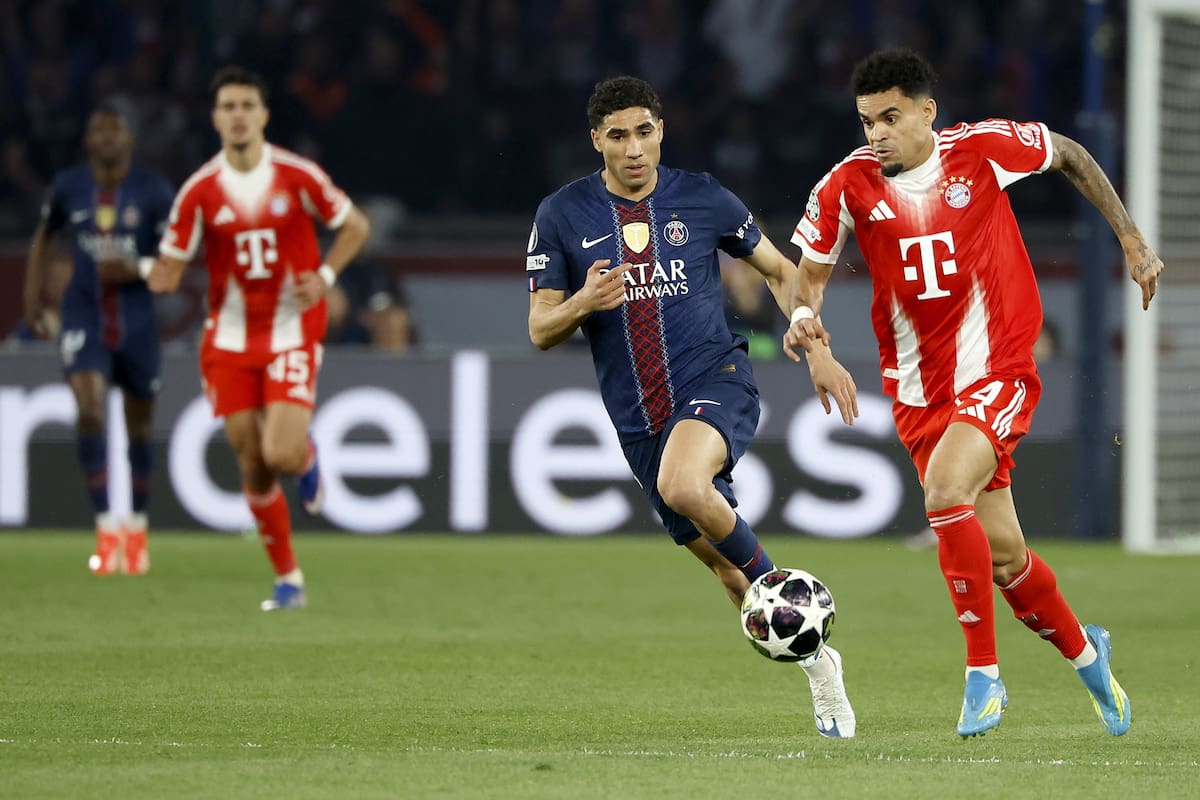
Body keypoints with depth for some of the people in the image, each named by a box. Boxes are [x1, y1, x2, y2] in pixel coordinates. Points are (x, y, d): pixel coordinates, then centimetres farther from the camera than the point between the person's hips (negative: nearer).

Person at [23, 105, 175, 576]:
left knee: (139, 424, 10)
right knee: (89, 410, -19)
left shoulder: (153, 191, -6)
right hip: (83, 317, 0)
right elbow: (44, 238, 18)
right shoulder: (67, 187, 1)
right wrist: (34, 296, 12)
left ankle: (136, 525, 29)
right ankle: (106, 527, -15)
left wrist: (136, 270, -23)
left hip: (136, 319, 0)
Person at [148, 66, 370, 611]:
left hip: (292, 335, -2)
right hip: (230, 338, 2)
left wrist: (324, 276, -8)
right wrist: (161, 276, -26)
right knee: (252, 466, 2)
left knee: (281, 455, -18)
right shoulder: (200, 191, -4)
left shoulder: (297, 176, -7)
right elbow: (170, 267, -2)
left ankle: (306, 456, 21)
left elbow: (355, 226, 6)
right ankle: (287, 579, 17)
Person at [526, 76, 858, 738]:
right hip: (638, 418, 3)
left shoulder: (704, 199, 1)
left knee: (683, 486, -35)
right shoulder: (562, 216, 1)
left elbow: (779, 270, 14)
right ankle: (813, 655, 29)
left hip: (716, 379, -3)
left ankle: (773, 584, -13)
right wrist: (585, 302, -19)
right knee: (717, 557, 9)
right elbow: (540, 330, 2)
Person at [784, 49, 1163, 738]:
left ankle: (984, 672, -17)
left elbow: (1069, 155, 10)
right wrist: (805, 320, -17)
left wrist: (1132, 239, 10)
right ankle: (1085, 652, 36)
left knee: (945, 491, -29)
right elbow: (811, 273, 6)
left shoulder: (984, 149, -9)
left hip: (998, 372, -3)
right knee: (1003, 555, 8)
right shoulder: (848, 186, -6)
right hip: (919, 390, 3)